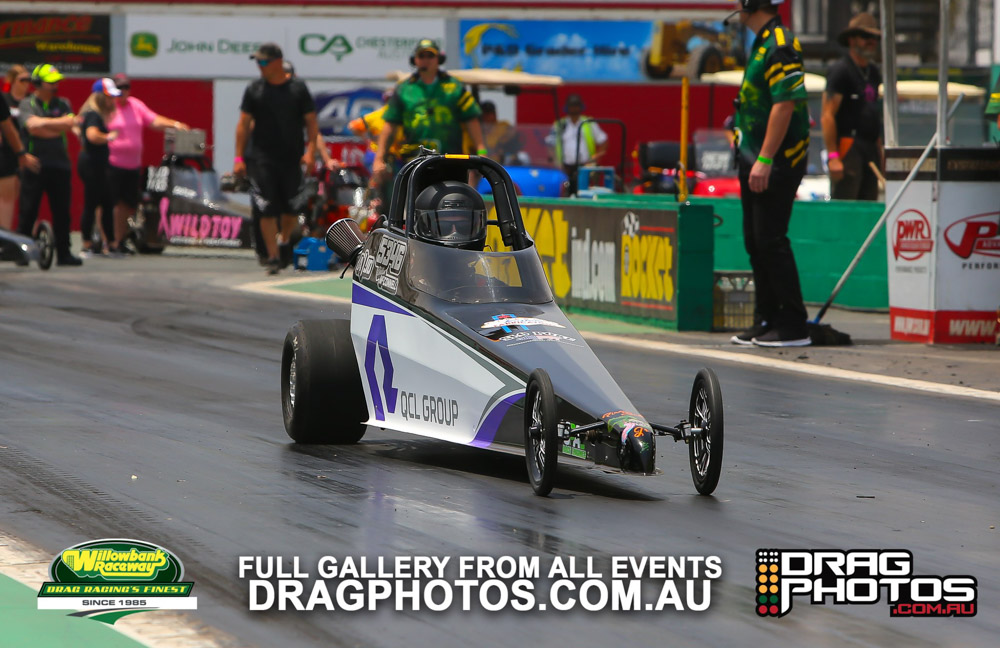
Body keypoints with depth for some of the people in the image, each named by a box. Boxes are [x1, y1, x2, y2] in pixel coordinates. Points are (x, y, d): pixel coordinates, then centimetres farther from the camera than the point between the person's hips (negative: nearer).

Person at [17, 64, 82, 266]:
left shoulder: (63, 104, 12)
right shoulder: (27, 104, 2)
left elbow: (70, 124, -5)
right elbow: (32, 125, -16)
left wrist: (44, 125, -10)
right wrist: (59, 122, -7)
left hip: (59, 164, 3)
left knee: (62, 211, 3)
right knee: (28, 211, -2)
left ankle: (63, 253, 8)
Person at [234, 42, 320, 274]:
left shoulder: (298, 88, 3)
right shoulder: (254, 89, 4)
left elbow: (311, 121, 4)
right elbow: (244, 124, 6)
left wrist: (310, 150, -8)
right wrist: (239, 157, 0)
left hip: (292, 159, 0)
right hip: (263, 158, 0)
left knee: (291, 207, 5)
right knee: (267, 209, -7)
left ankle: (285, 242, 31)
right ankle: (273, 256, -3)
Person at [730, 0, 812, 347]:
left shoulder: (780, 45, -16)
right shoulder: (761, 43, 16)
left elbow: (784, 105, -22)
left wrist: (764, 160, -24)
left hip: (776, 161, -10)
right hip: (755, 160, 10)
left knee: (771, 240, -9)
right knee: (756, 241, 12)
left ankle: (793, 326, -6)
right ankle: (767, 320, 19)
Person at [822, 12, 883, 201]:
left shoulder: (874, 72, 18)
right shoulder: (840, 70, -7)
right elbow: (827, 116, -12)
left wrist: (880, 147, 16)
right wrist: (832, 156, -18)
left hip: (871, 149, 8)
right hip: (848, 146, -8)